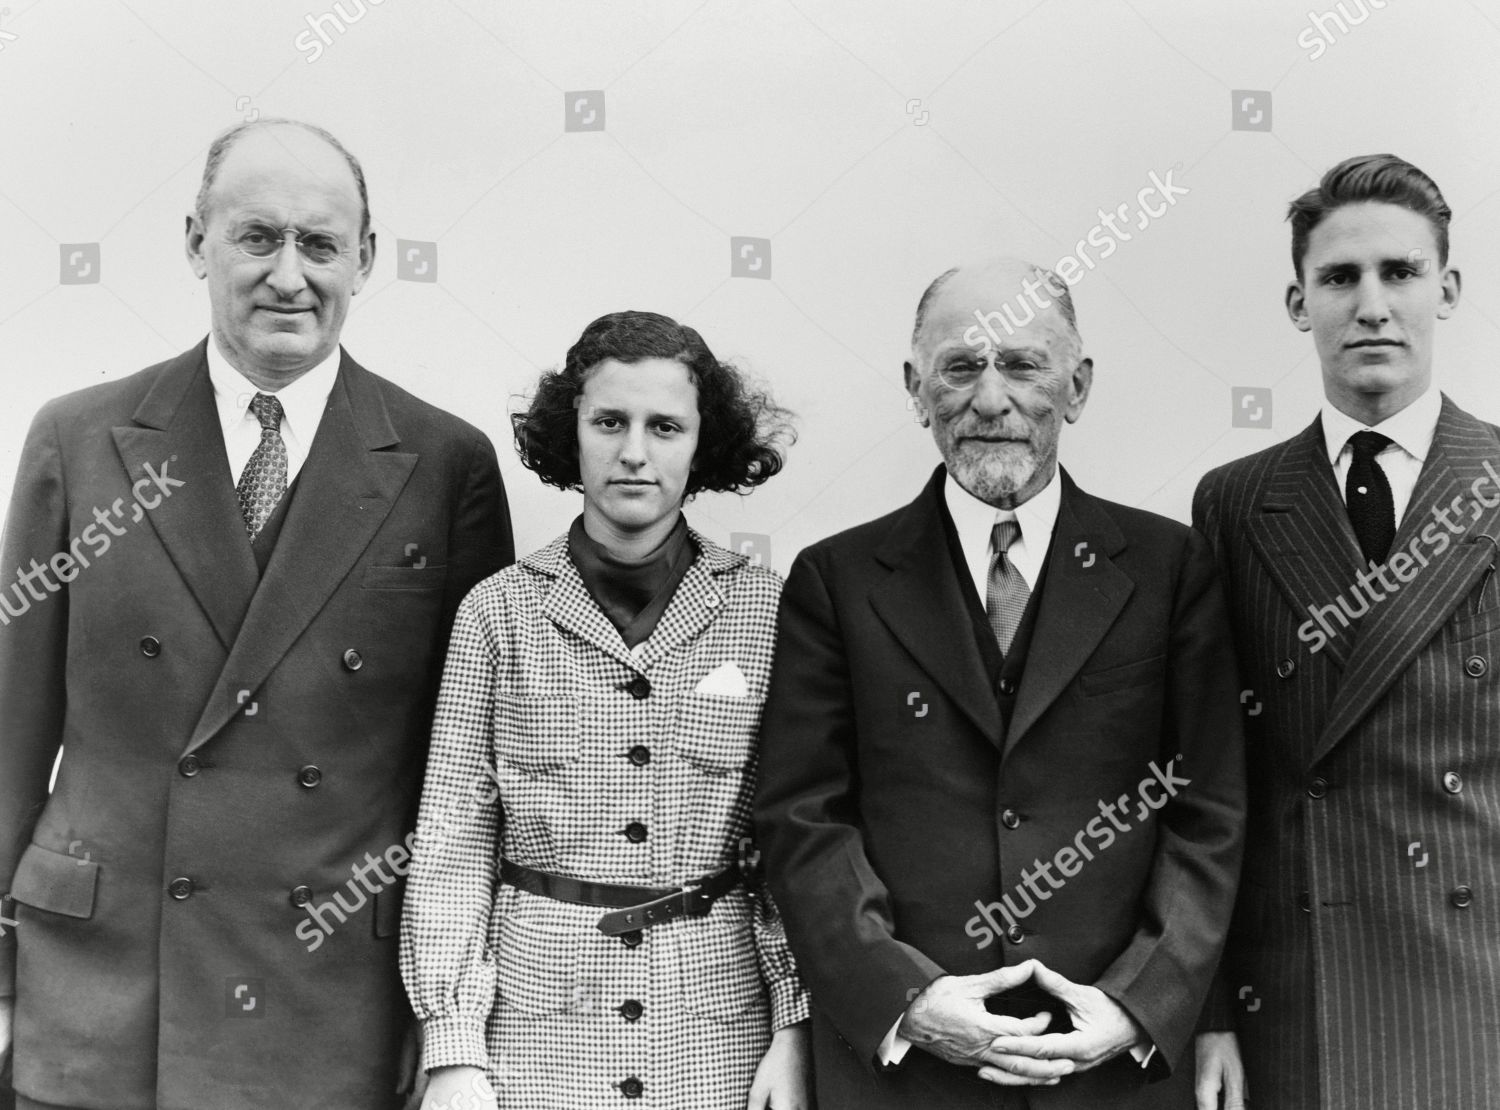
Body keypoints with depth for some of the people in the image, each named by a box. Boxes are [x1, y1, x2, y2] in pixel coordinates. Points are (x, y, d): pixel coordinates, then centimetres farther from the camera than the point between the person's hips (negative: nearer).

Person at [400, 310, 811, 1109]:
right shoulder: (497, 611, -3)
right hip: (538, 1019, 0)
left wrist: (794, 1028, -5)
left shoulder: (767, 613, -2)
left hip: (718, 1022, 0)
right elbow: (455, 840, -2)